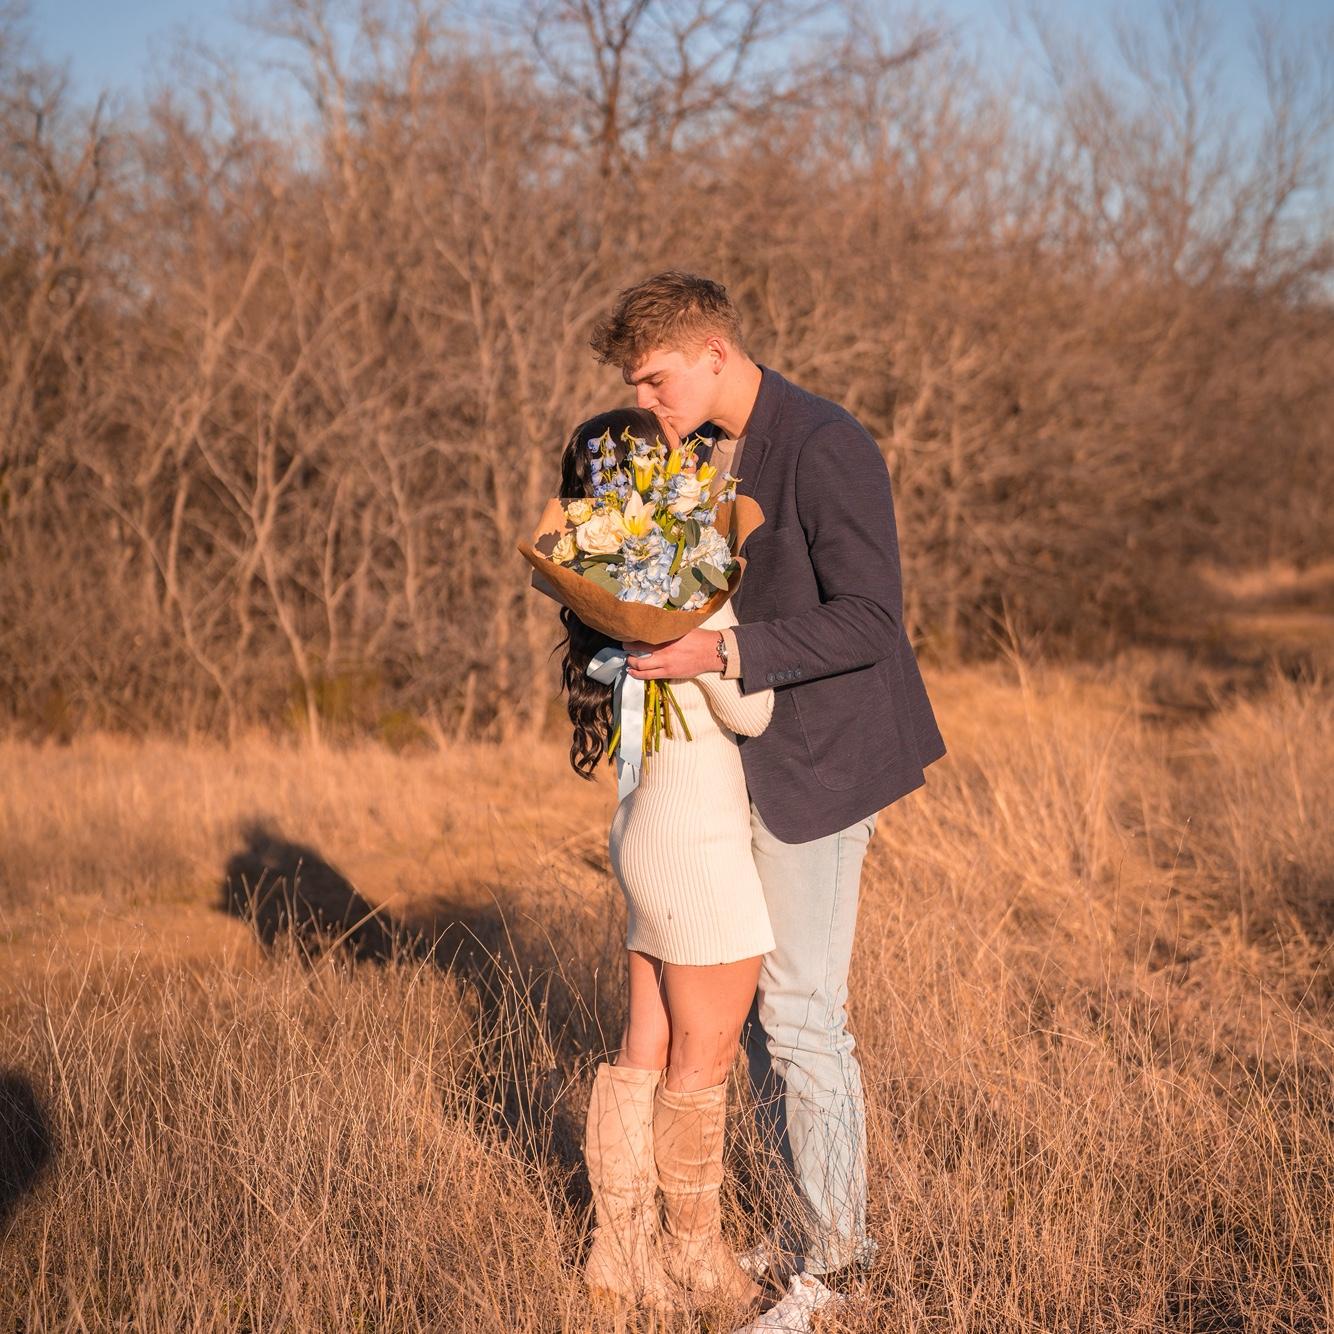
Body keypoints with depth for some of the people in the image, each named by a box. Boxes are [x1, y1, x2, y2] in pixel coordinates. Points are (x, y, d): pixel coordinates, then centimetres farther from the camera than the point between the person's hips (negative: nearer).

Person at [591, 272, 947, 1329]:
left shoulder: (825, 448, -17)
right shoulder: (720, 455, 12)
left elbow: (868, 620, -22)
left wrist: (722, 651, -29)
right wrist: (652, 634, 5)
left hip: (818, 763, -9)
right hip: (754, 762, 9)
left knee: (802, 1013, -5)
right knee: (761, 1004, 13)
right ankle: (809, 1231, 25)